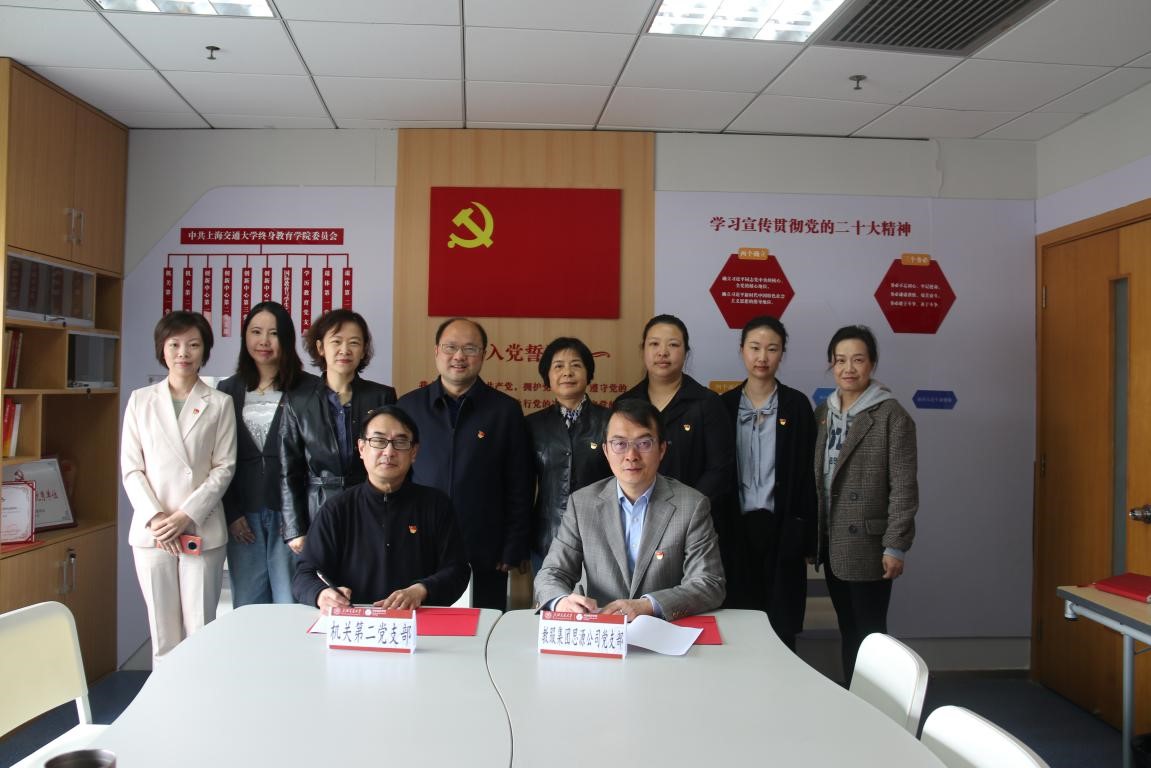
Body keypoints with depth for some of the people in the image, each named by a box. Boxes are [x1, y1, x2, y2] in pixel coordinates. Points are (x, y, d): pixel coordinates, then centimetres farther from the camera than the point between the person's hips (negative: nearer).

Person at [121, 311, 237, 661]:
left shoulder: (219, 404, 4)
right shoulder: (140, 400, 8)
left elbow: (224, 467, -1)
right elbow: (131, 468, 4)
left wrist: (187, 515, -11)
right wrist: (155, 516, -9)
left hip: (202, 530, -1)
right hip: (152, 530, 1)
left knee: (201, 633, -1)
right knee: (163, 634, 5)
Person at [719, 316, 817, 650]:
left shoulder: (797, 405, 0)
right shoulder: (724, 405, 4)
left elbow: (806, 473, 0)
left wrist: (806, 538, -2)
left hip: (781, 528, -1)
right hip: (735, 527, 1)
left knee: (781, 624, 3)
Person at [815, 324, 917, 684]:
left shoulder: (891, 415, -9)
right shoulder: (823, 412, 9)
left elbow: (904, 488, -12)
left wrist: (895, 546, -14)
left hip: (867, 546, -6)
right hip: (832, 544, 6)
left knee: (869, 634, 4)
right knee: (848, 630, 14)